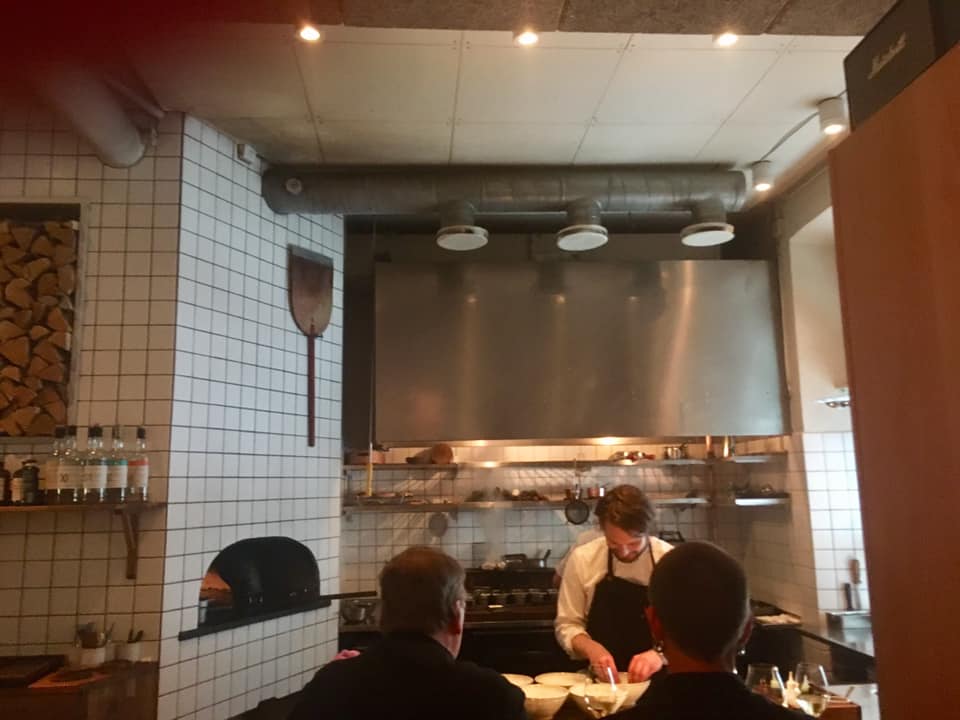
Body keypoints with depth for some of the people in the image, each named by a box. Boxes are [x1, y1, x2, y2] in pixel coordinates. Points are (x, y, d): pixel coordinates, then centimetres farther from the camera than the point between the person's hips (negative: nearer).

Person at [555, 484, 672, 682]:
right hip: (600, 679, 0)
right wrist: (591, 648, -16)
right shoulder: (582, 558, -5)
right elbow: (567, 624, 2)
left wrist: (661, 653, -21)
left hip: (654, 680, 0)